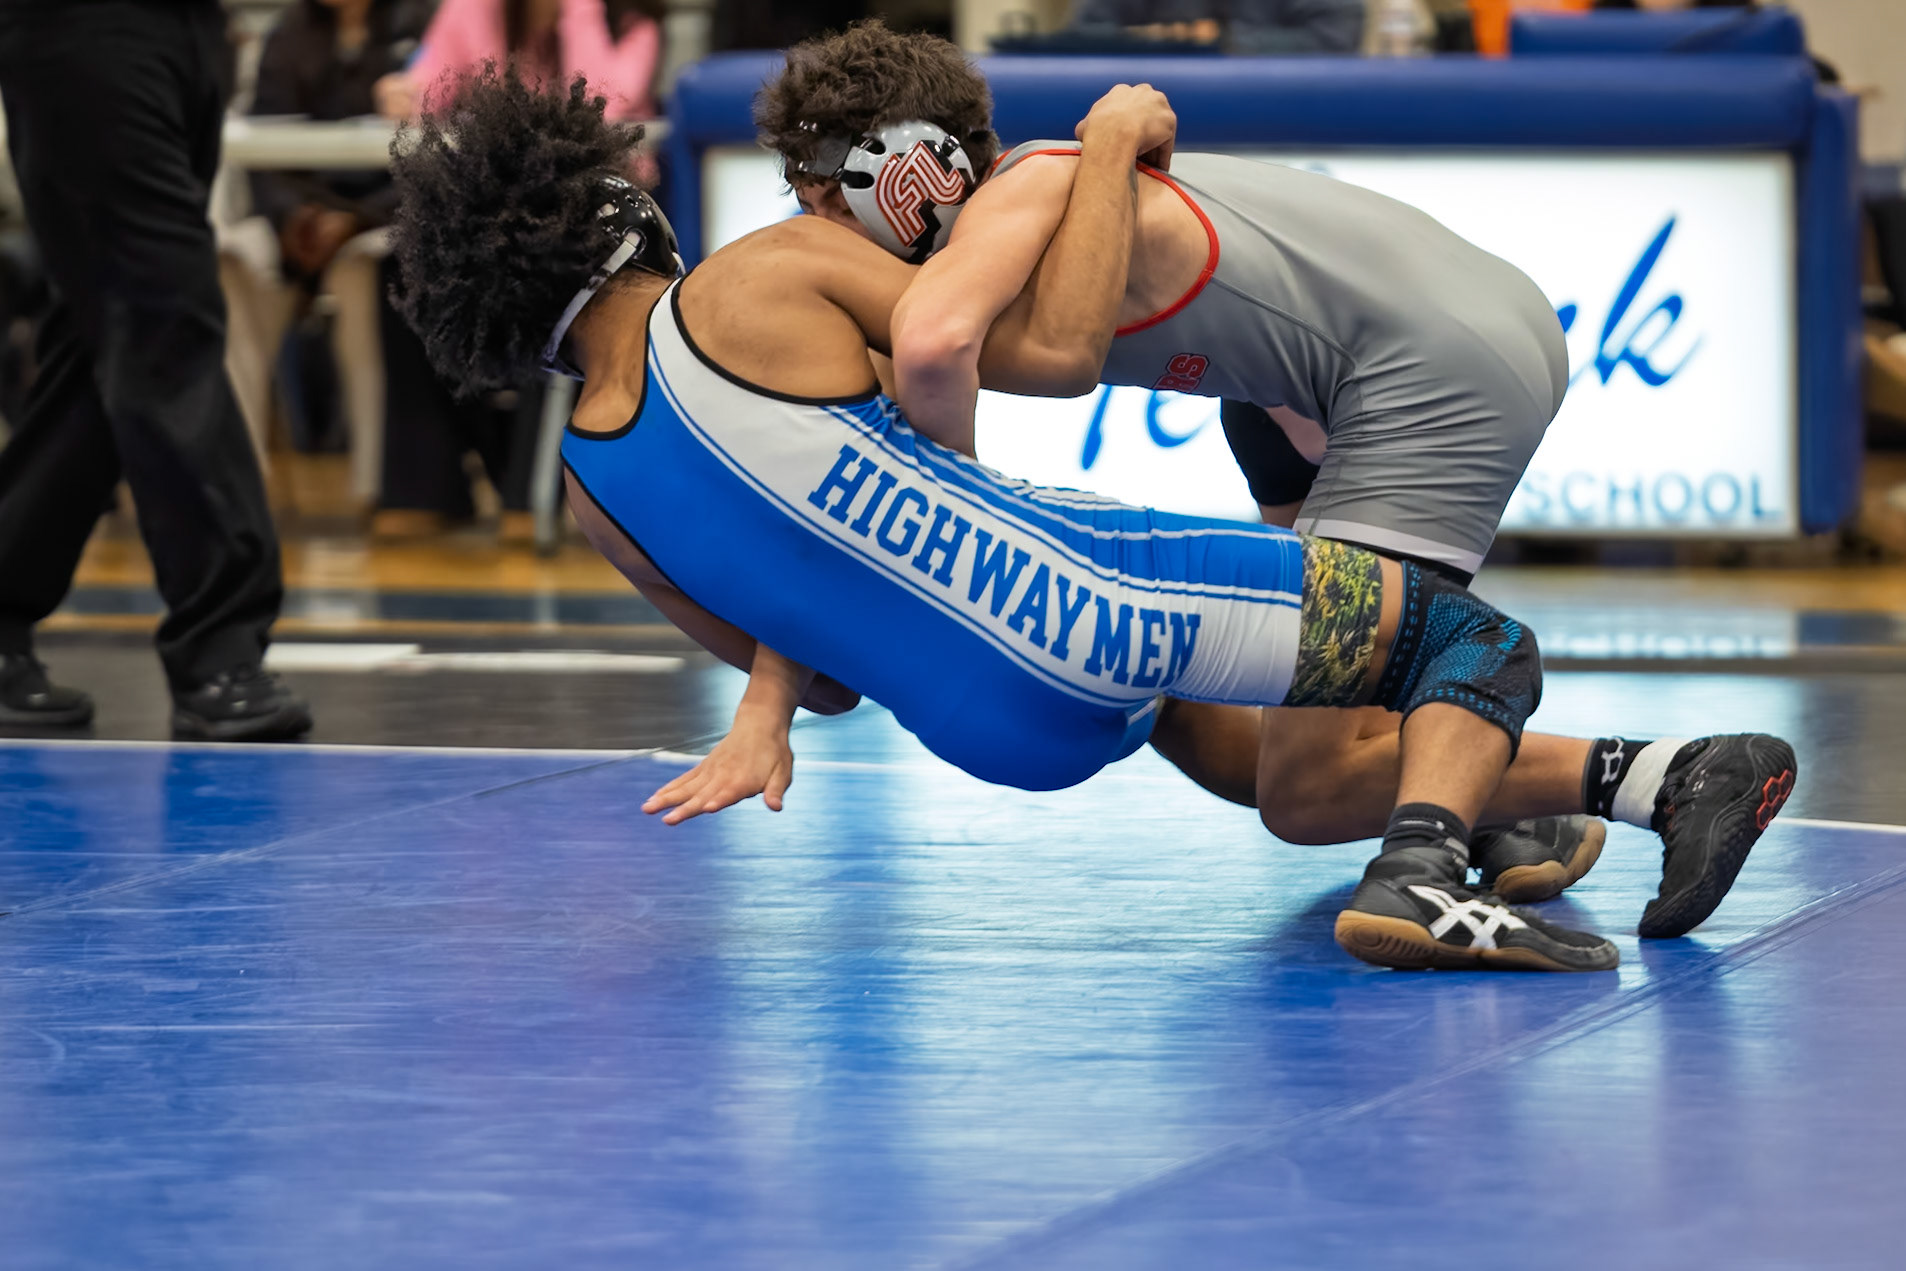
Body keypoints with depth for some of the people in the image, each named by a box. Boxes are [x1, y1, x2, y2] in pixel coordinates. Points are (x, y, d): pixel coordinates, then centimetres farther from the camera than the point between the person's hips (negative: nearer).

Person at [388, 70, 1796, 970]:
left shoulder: (595, 498, 7)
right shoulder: (760, 278, -10)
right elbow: (1056, 345, -9)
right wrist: (1110, 147, 4)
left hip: (1001, 729, 7)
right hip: (1097, 606, -7)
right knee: (1473, 638, 7)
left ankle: (1650, 780, 29)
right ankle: (1420, 873, -20)